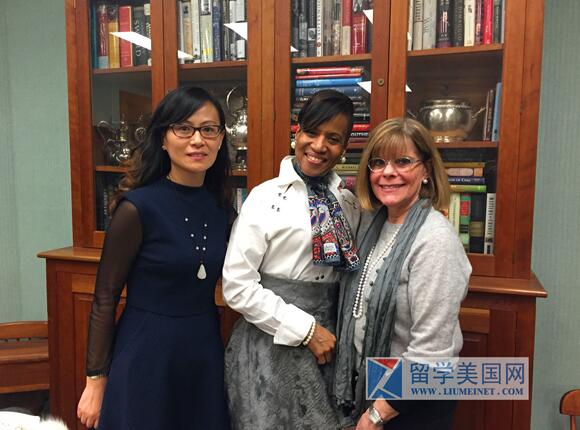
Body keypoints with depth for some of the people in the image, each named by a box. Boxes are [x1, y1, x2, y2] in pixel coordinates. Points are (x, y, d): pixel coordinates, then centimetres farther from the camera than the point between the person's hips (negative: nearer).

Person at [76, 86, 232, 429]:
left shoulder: (221, 204, 0)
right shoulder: (138, 207, -16)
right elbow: (105, 298, -10)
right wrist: (96, 379, -7)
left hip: (206, 349, 6)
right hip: (148, 353, -5)